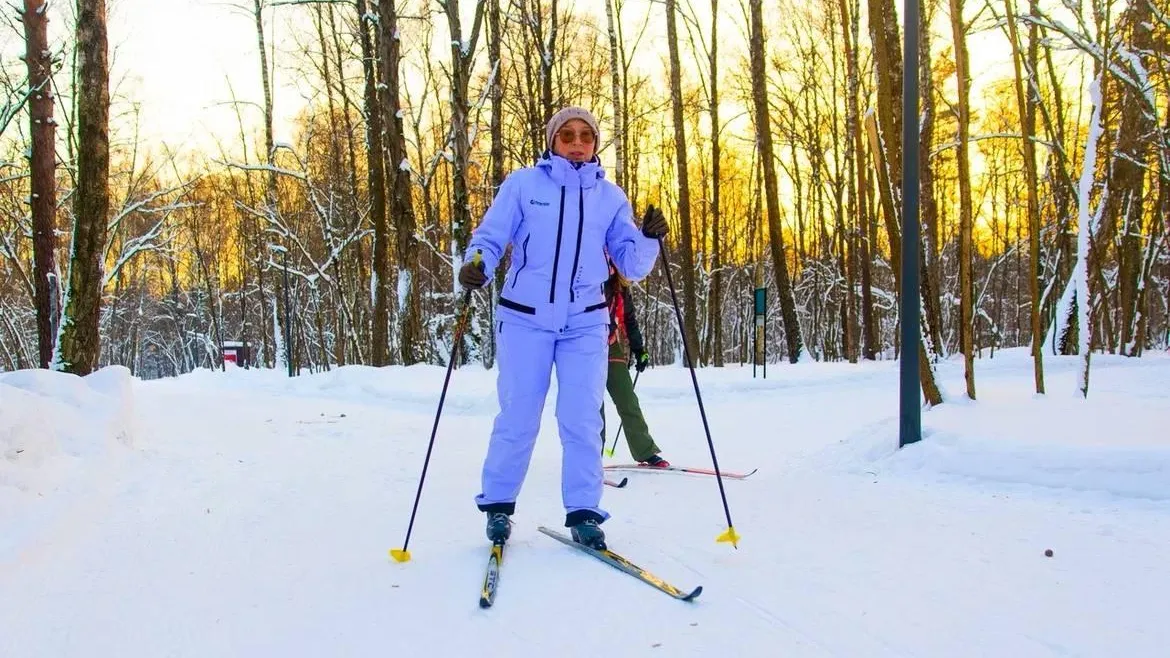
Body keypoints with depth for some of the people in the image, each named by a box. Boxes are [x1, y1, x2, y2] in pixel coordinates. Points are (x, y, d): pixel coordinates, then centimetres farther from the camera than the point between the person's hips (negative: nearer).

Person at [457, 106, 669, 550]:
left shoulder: (610, 196, 8)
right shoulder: (523, 184, 1)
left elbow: (632, 265, 6)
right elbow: (489, 237, -1)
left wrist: (650, 239, -13)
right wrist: (477, 265, -22)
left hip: (585, 323, 2)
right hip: (525, 318, -2)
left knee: (582, 421, -1)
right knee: (517, 418, 3)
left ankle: (583, 513, 10)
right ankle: (498, 505, 21)